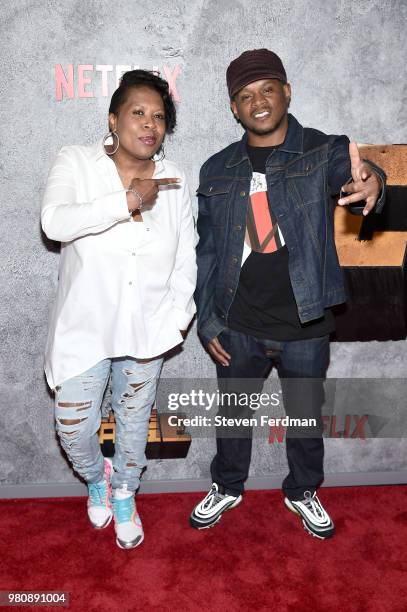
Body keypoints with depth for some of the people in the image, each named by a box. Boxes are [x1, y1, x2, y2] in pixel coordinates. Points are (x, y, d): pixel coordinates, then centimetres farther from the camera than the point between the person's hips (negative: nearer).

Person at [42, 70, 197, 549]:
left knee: (134, 421, 18)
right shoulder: (76, 163, -6)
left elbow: (186, 258, 4)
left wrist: (176, 316, -5)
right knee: (74, 430, 4)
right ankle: (96, 478, 40)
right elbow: (54, 222, -24)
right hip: (84, 328, -2)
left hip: (146, 330, 2)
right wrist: (128, 200, -26)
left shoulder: (172, 181, 1)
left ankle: (124, 495, 46)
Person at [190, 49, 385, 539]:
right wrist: (207, 321, 1)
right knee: (233, 412, 19)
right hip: (238, 328, 2)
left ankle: (303, 492, 44)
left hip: (305, 326, -1)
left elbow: (349, 170, -28)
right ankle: (227, 487, 45)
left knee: (305, 415, 17)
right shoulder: (217, 171, 2)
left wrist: (370, 182, -53)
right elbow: (206, 251, 5)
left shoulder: (323, 152, -5)